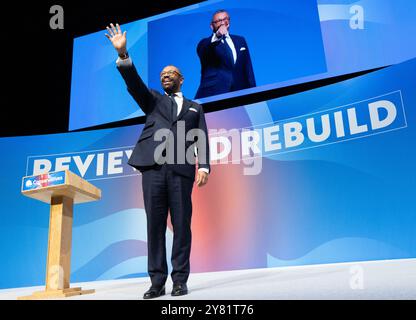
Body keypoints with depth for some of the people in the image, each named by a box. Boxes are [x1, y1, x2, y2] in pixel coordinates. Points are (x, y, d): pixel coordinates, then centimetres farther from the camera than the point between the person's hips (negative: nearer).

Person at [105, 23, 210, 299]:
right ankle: (157, 281, 4)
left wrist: (204, 167, -4)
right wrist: (123, 54, -10)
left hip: (181, 170, 0)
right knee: (155, 225, -1)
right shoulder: (153, 100, 24)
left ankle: (180, 280, 4)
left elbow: (202, 139, 11)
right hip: (153, 168, 1)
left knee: (181, 225, -2)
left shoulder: (194, 107, 23)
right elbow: (134, 83, 5)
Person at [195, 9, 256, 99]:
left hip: (239, 94, 4)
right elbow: (203, 53, -18)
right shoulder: (206, 43, 7)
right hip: (212, 94, -3)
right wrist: (217, 36, -34)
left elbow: (248, 69, 18)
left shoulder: (240, 41, 20)